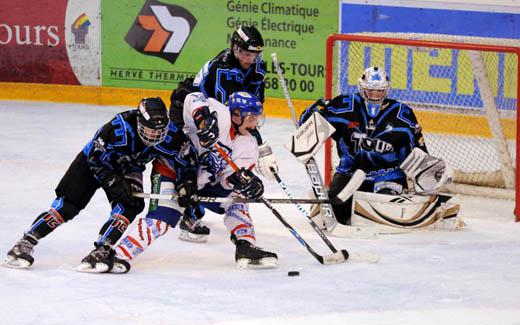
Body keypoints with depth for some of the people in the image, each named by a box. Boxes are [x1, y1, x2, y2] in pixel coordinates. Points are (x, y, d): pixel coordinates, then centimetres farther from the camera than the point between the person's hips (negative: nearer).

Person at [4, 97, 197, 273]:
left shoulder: (171, 134, -26)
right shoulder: (120, 128, -39)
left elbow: (187, 157, -9)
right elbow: (96, 157, -27)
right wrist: (114, 182, -30)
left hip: (128, 168, 4)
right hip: (93, 160, -4)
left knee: (130, 204, -23)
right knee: (67, 206, -12)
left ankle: (101, 251, -23)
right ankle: (25, 243, -6)